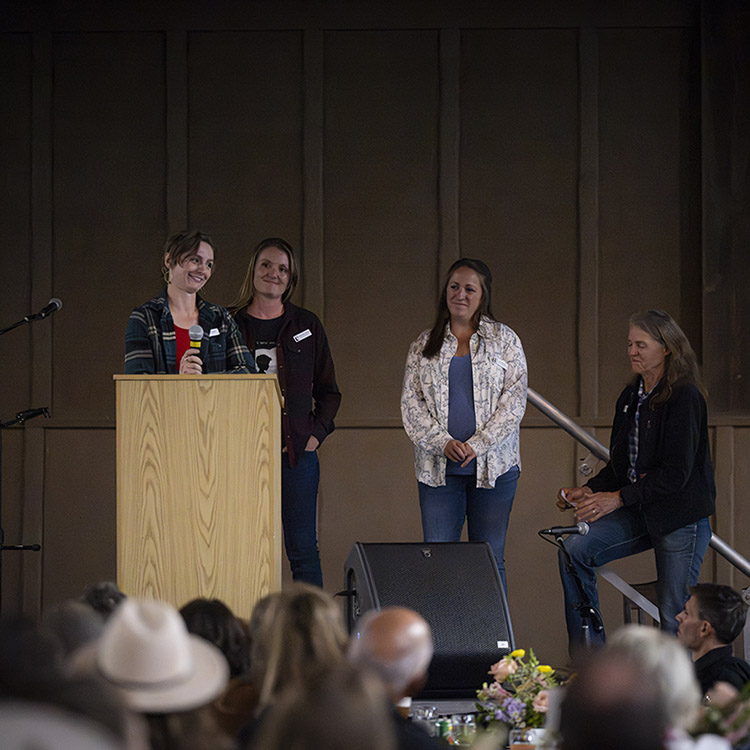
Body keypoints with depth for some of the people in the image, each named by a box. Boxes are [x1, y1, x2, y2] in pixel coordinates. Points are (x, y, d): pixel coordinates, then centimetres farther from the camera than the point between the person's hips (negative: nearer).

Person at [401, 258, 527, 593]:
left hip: (493, 466, -1)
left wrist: (477, 445, -12)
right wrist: (443, 442, -10)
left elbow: (514, 399, -1)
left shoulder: (504, 340, 6)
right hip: (438, 469, 1)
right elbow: (411, 401, 7)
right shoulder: (424, 345, 12)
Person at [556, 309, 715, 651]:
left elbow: (676, 473, -18)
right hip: (638, 513, 7)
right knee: (575, 549, -13)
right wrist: (588, 491, -1)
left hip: (681, 517, -7)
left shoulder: (685, 398, -13)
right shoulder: (630, 398, 11)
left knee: (674, 619, -6)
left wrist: (618, 498, -20)